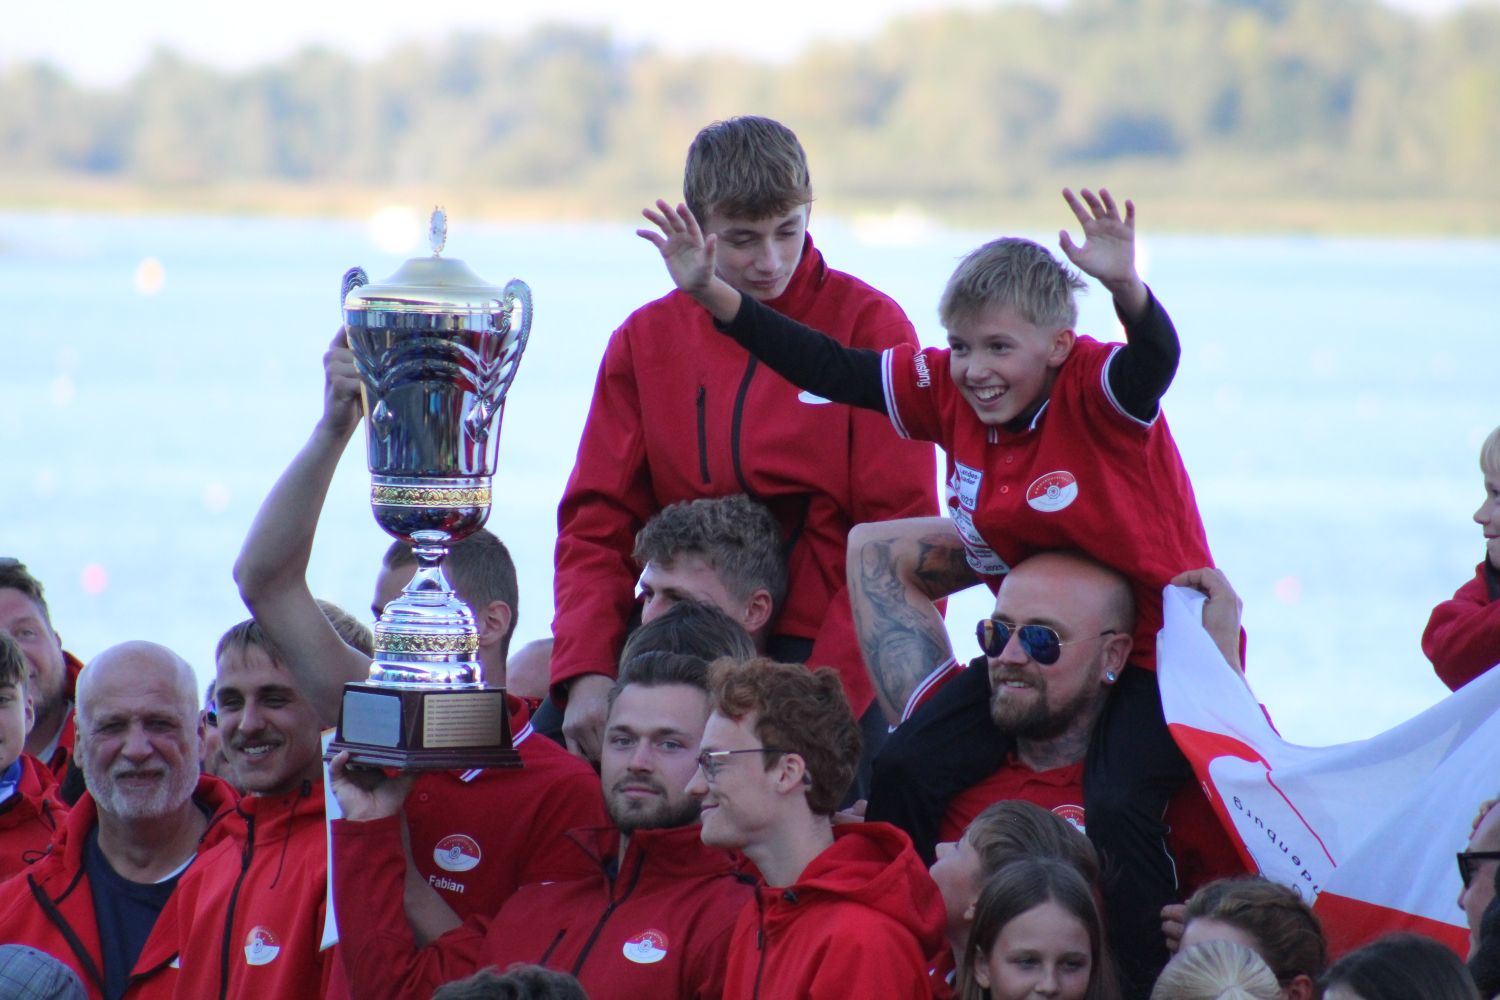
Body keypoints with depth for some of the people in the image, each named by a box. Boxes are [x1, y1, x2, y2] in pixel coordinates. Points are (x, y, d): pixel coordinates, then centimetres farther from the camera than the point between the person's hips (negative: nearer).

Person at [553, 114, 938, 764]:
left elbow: (900, 533, -4)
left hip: (826, 648, -3)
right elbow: (598, 522, 9)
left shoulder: (869, 327, 1)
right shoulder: (646, 339, 12)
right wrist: (585, 671, -10)